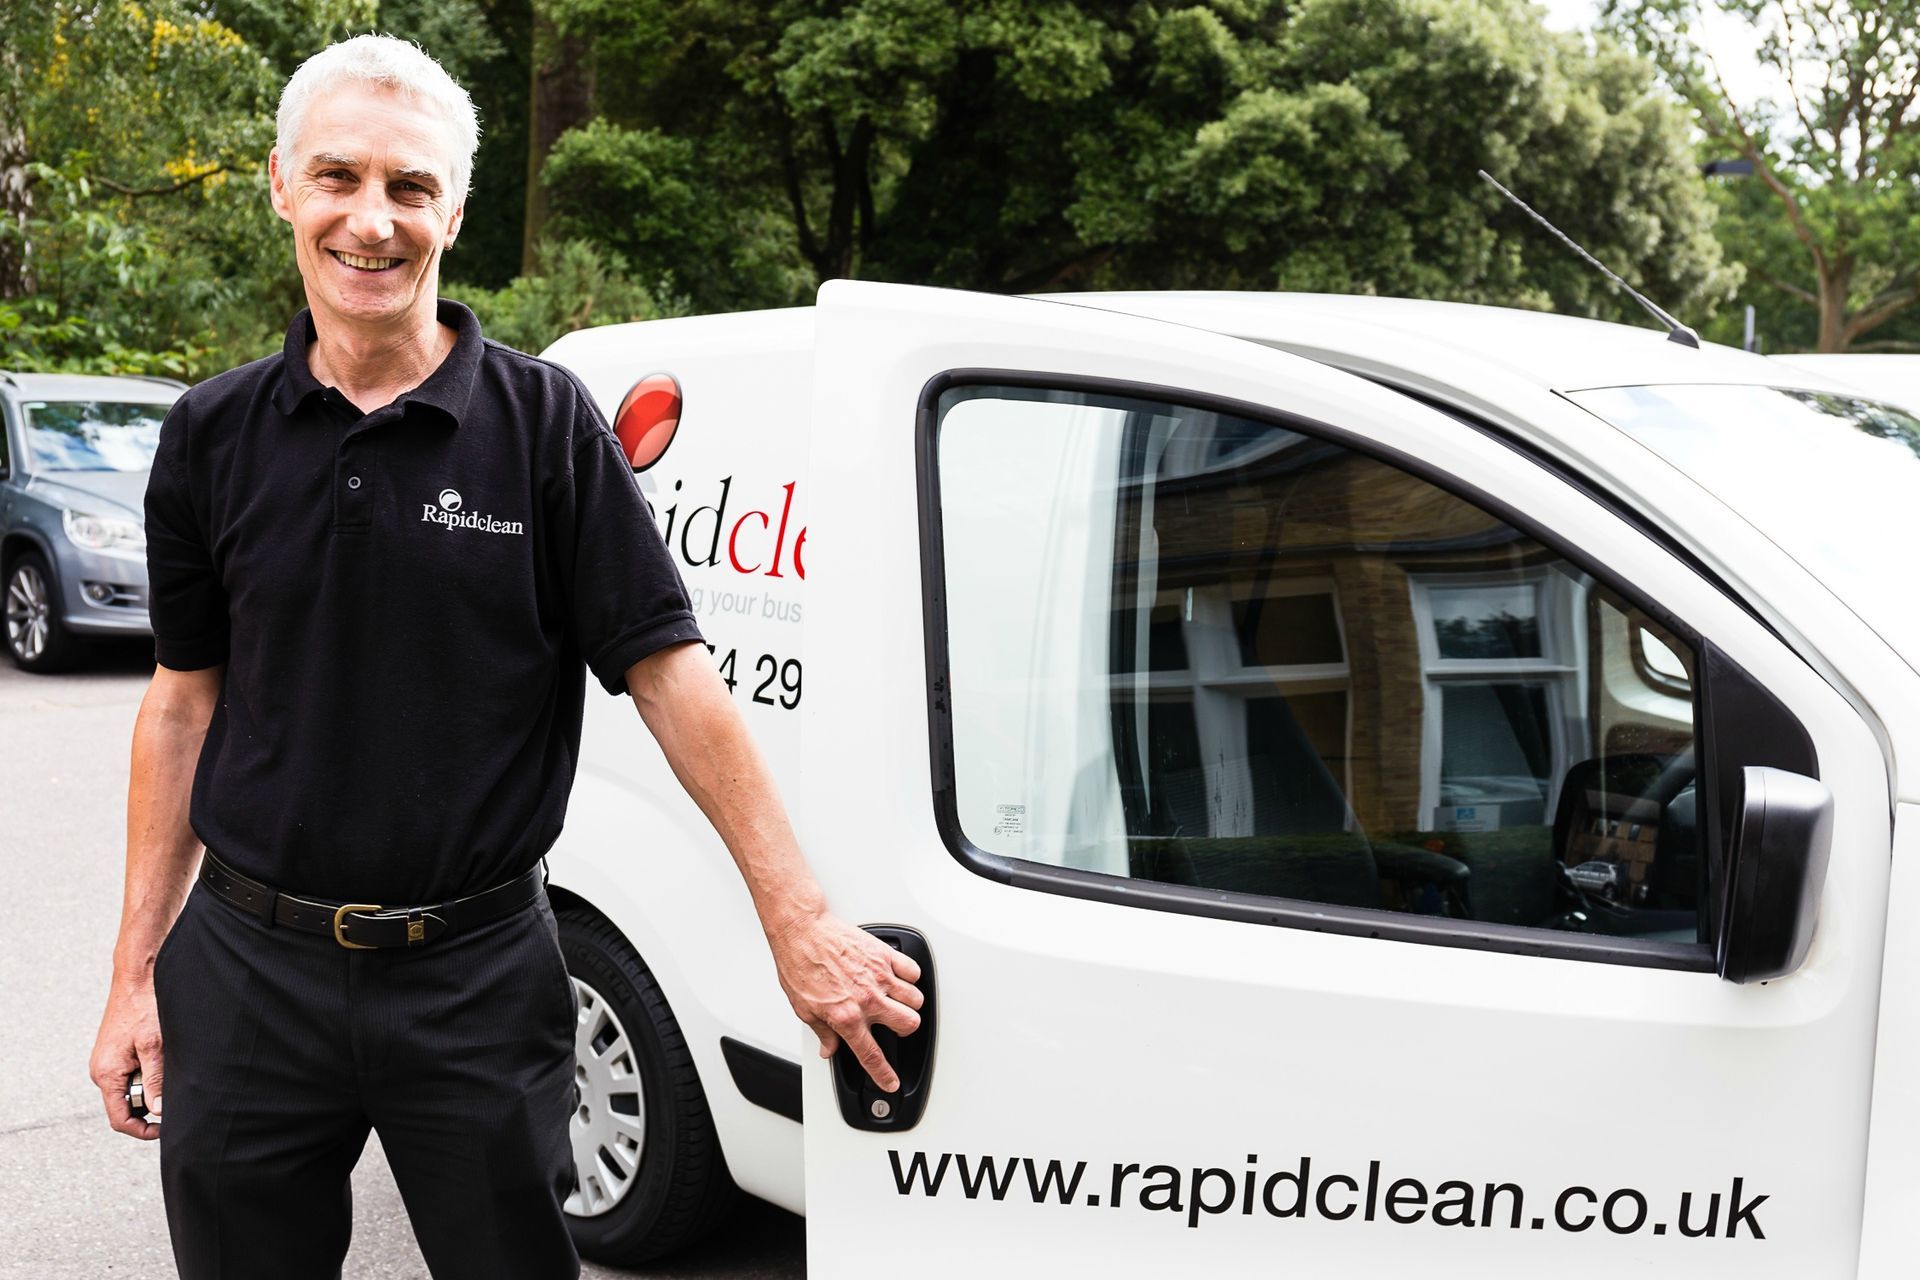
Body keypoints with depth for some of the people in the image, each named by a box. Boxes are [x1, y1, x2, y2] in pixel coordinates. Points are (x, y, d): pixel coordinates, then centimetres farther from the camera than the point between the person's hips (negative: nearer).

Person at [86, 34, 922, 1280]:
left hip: (477, 980, -2)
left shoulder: (546, 421, -6)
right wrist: (137, 970, 5)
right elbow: (185, 700, 8)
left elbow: (672, 677, -8)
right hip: (246, 971, 2)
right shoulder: (216, 432, 2)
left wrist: (799, 918, -13)